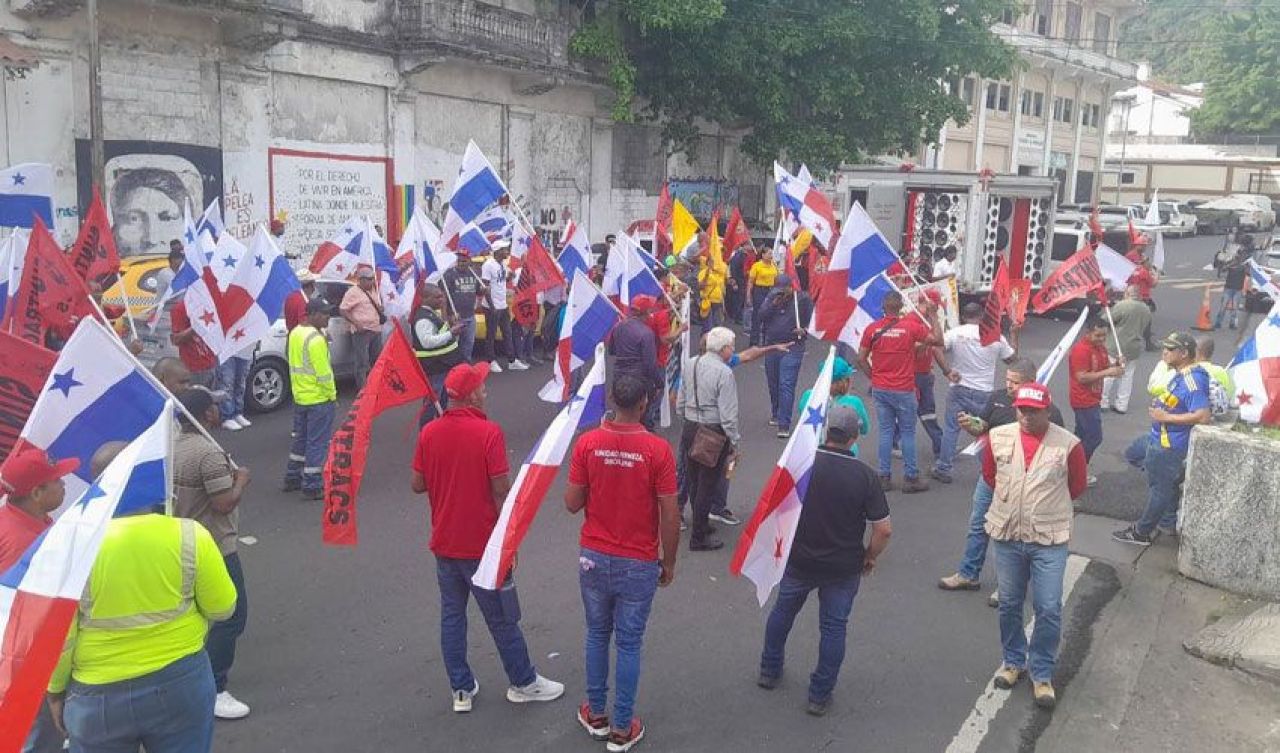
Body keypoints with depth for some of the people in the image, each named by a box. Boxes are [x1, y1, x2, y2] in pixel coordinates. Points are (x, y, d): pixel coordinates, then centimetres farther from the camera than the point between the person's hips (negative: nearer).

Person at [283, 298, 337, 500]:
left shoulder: (295, 333, 7)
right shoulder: (316, 339, -21)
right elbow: (323, 371, -21)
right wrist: (332, 395, -11)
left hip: (300, 396, 9)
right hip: (319, 398, -9)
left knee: (300, 438, 21)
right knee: (317, 443, -1)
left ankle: (292, 478, 29)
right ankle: (312, 487, 2)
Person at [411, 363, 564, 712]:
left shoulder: (429, 432, -4)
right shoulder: (489, 432, -18)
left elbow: (417, 484, 3)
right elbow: (501, 490, -17)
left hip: (443, 543, 5)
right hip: (482, 545, -5)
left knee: (452, 615, 16)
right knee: (502, 618, 10)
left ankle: (461, 690, 24)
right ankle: (523, 683, 26)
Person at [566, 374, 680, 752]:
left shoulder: (587, 443, -10)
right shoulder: (657, 449, -16)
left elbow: (572, 503, -5)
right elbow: (670, 516, -12)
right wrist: (669, 563, 1)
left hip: (593, 558, 2)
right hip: (638, 564, -2)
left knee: (597, 635, 20)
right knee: (629, 644, 11)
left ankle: (596, 714, 33)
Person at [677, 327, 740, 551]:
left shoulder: (690, 365, 4)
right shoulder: (724, 373, -18)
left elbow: (680, 403, 11)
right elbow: (728, 414, -18)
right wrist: (734, 442, -9)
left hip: (689, 429, 7)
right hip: (714, 432, -7)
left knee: (693, 480, 19)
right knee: (707, 484, 3)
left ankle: (701, 524, 37)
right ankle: (699, 538, 11)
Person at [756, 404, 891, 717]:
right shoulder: (865, 475, -15)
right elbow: (884, 529, -13)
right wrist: (870, 558, 4)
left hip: (798, 559, 1)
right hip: (843, 568, -1)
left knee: (783, 611, 24)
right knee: (834, 626, 14)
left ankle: (769, 671, 40)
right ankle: (820, 695, 21)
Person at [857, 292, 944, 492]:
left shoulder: (872, 329, -2)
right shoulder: (911, 327, -11)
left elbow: (861, 358, 1)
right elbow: (938, 339, -4)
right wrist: (933, 316, 5)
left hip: (880, 389, 3)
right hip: (903, 390, -3)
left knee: (885, 431, 10)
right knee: (908, 432, 7)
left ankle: (885, 477, 13)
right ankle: (911, 478, 12)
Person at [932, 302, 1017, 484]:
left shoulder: (955, 333, -6)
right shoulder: (995, 336, -2)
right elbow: (1012, 359, 8)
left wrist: (947, 371, -15)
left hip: (959, 389, 0)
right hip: (984, 393, 1)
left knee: (951, 429, 9)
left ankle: (943, 469, 11)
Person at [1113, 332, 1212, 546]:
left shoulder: (1192, 381, -26)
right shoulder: (1179, 374, 4)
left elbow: (1202, 416, -33)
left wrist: (1166, 417, -26)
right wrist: (1162, 402, 5)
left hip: (1168, 446, -10)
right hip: (1162, 440, 10)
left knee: (1159, 488, 4)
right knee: (1168, 484, 23)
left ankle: (1141, 532, 15)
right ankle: (1168, 523, 39)